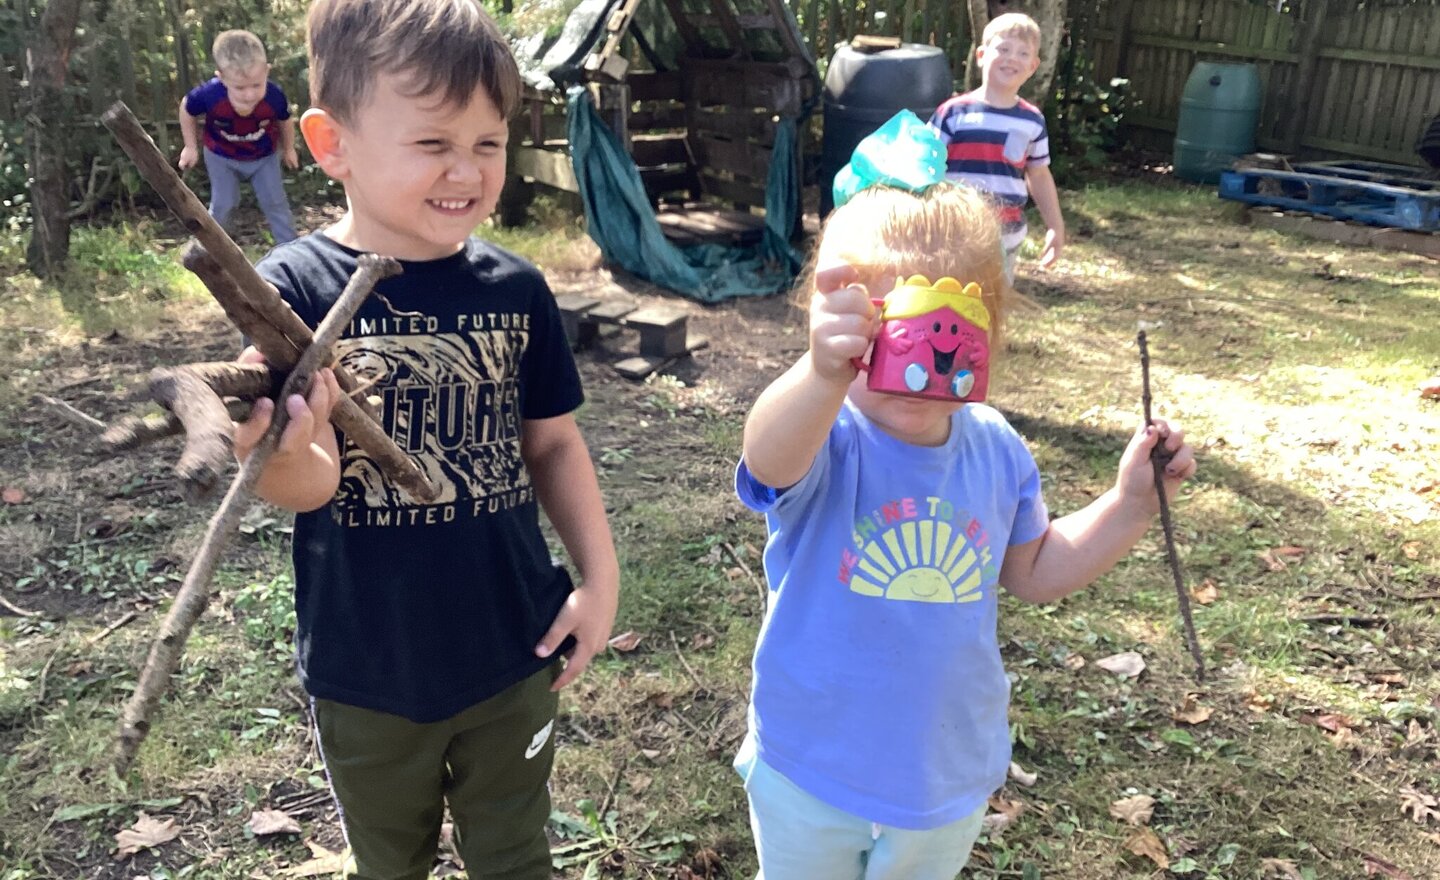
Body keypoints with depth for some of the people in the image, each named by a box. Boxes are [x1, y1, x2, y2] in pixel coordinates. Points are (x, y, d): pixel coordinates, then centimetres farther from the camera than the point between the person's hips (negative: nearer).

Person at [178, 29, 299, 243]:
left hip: (264, 156, 0)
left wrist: (288, 149, 7)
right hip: (222, 157, 0)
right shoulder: (209, 95, -39)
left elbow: (285, 122, -10)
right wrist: (191, 148, -4)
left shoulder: (275, 97, -37)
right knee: (222, 204, 10)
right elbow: (187, 110, -13)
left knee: (275, 202, 10)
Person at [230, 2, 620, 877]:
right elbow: (308, 485, -21)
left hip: (515, 651, 2)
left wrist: (600, 576, -1)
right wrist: (287, 457, -44)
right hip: (366, 673, -1)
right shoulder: (293, 288, -15)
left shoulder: (516, 290, -6)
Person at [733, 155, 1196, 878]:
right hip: (810, 775, -3)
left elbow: (1034, 572, 6)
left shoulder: (996, 450, -10)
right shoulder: (826, 442, -26)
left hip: (951, 779, 4)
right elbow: (769, 460, -53)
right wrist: (822, 372, -74)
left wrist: (1131, 502, -7)